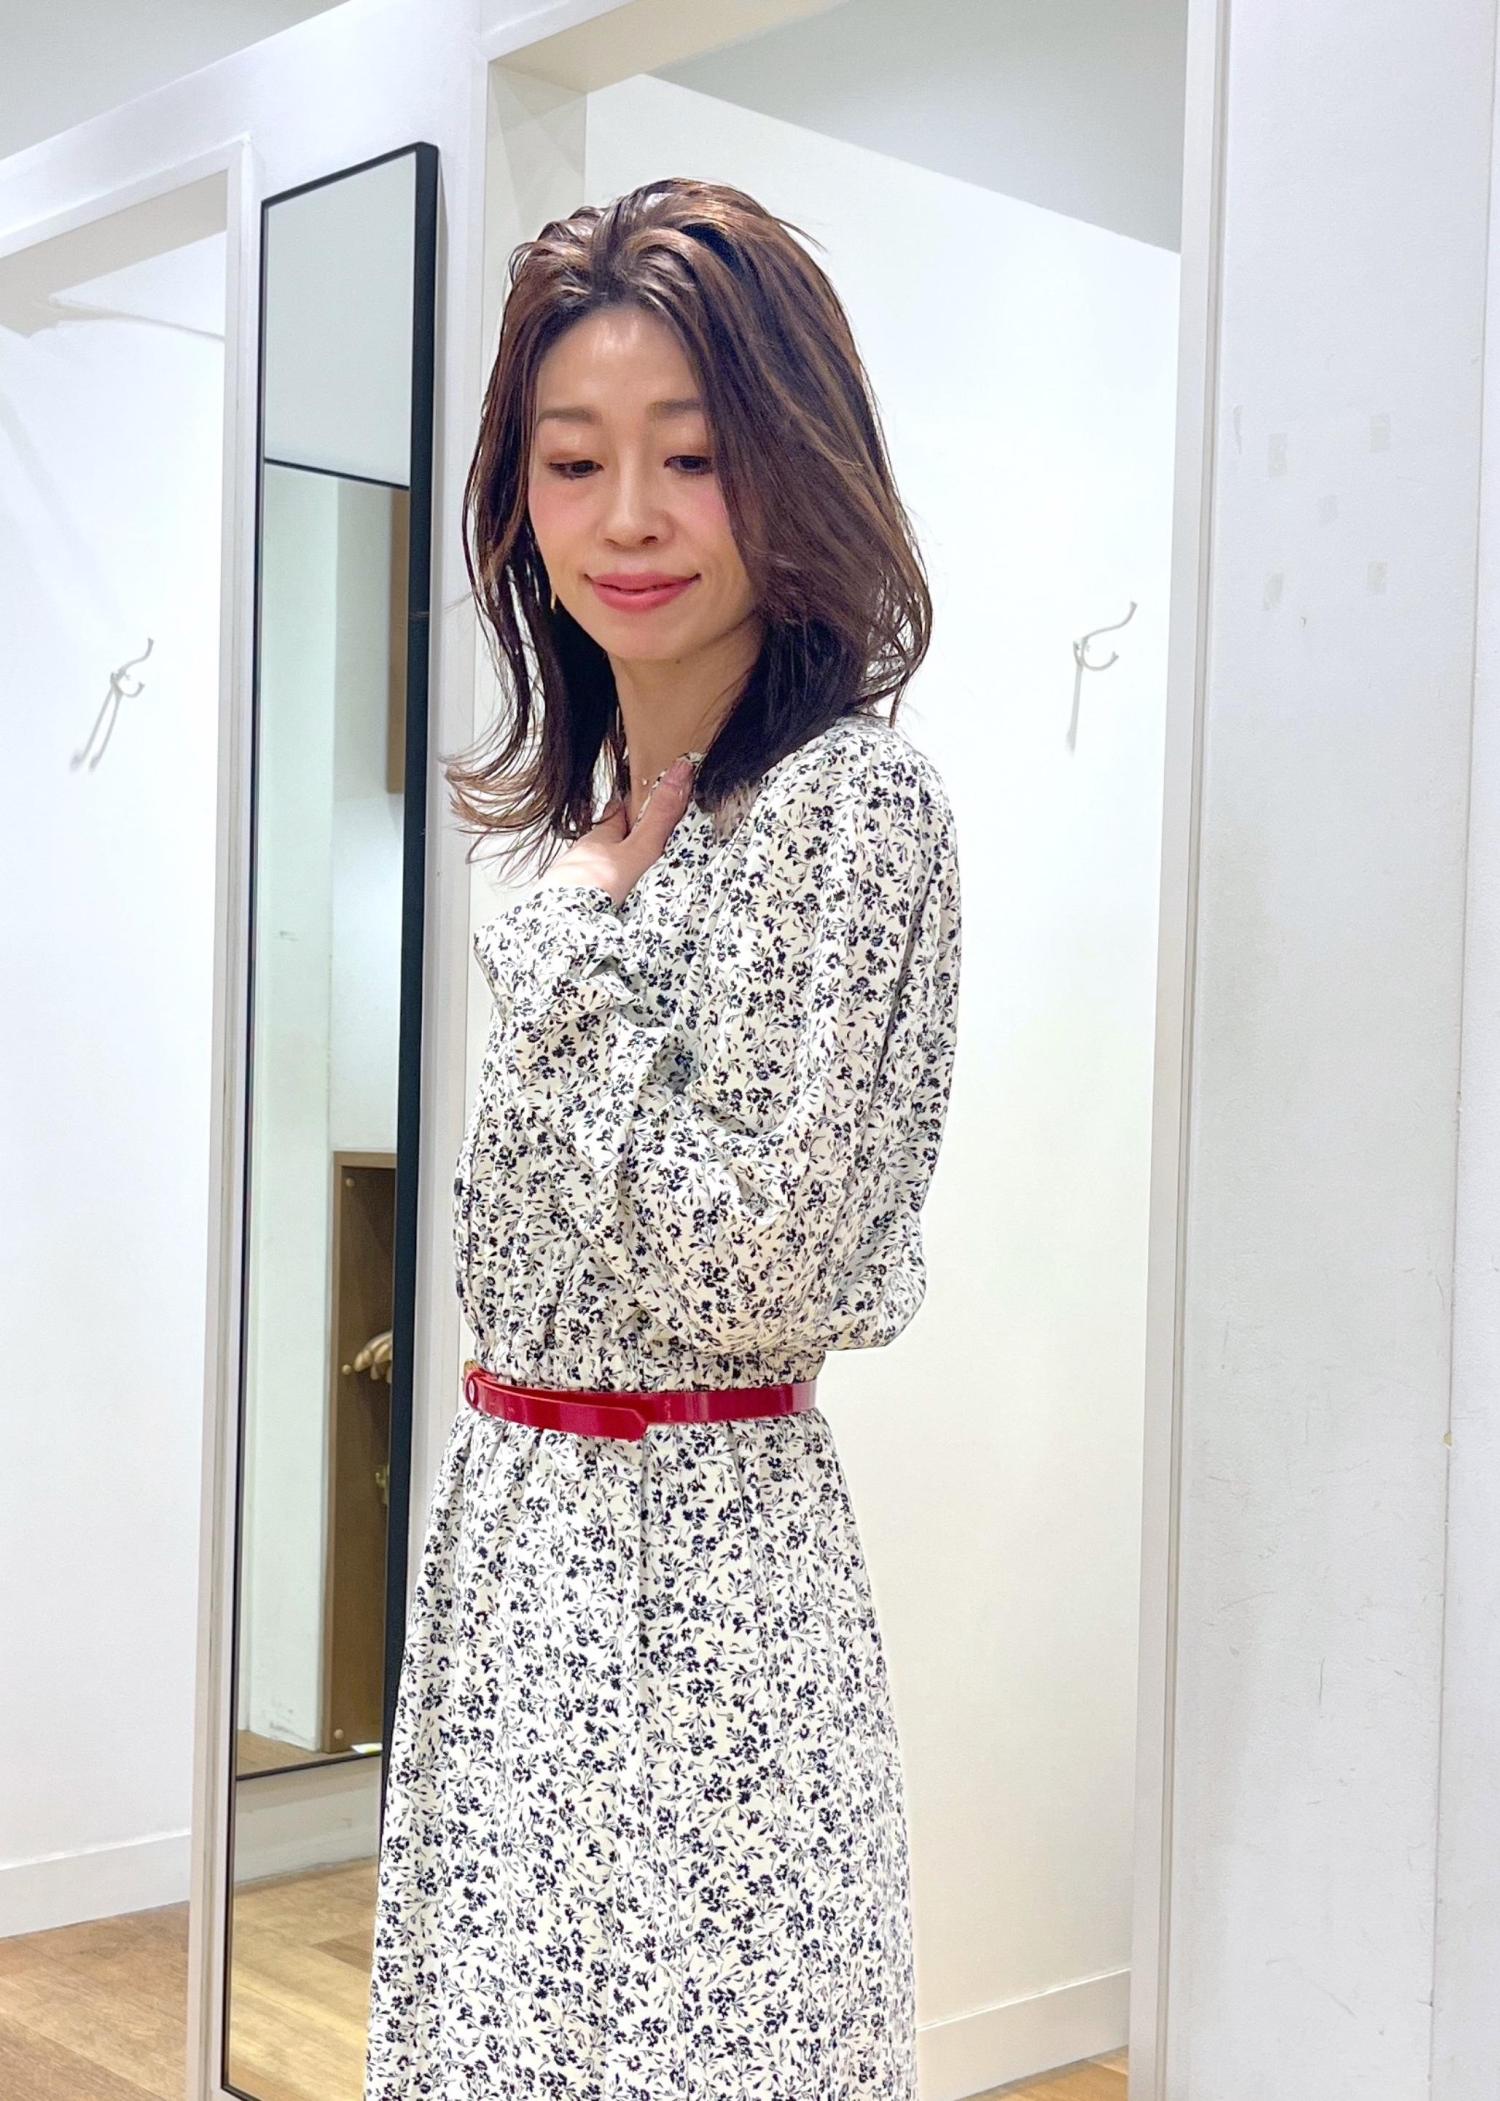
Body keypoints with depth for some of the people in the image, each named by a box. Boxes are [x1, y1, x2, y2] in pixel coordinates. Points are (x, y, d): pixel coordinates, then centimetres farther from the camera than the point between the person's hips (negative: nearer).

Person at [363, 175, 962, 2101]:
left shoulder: (854, 802, -15)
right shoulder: (579, 815, 10)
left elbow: (756, 1256, -21)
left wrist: (568, 955, -13)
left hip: (693, 1560, -8)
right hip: (511, 1530, 8)